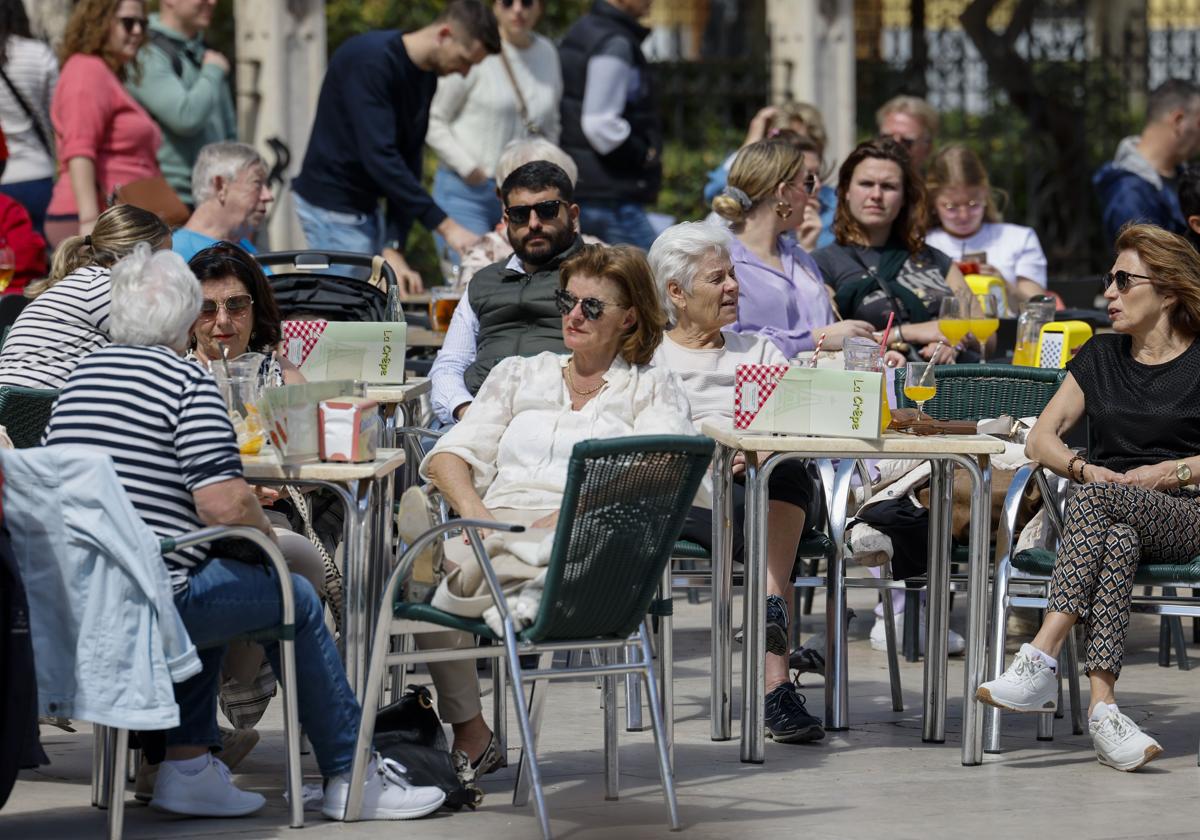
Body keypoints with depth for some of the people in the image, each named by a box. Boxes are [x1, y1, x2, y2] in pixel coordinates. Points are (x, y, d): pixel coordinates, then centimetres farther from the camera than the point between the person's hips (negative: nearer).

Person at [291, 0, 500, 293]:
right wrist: (445, 225, -31)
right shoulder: (369, 60, -23)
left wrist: (394, 247, -6)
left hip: (364, 208, 9)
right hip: (331, 206, -9)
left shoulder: (426, 77, 4)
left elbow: (409, 160, 4)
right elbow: (378, 156, -30)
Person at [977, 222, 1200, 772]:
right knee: (1117, 541, -37)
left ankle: (1041, 658, -46)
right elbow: (1040, 440, 14)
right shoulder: (1100, 357, 21)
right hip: (1103, 514, 3)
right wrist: (1085, 468, -6)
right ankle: (1102, 705, -50)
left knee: (1097, 499, -36)